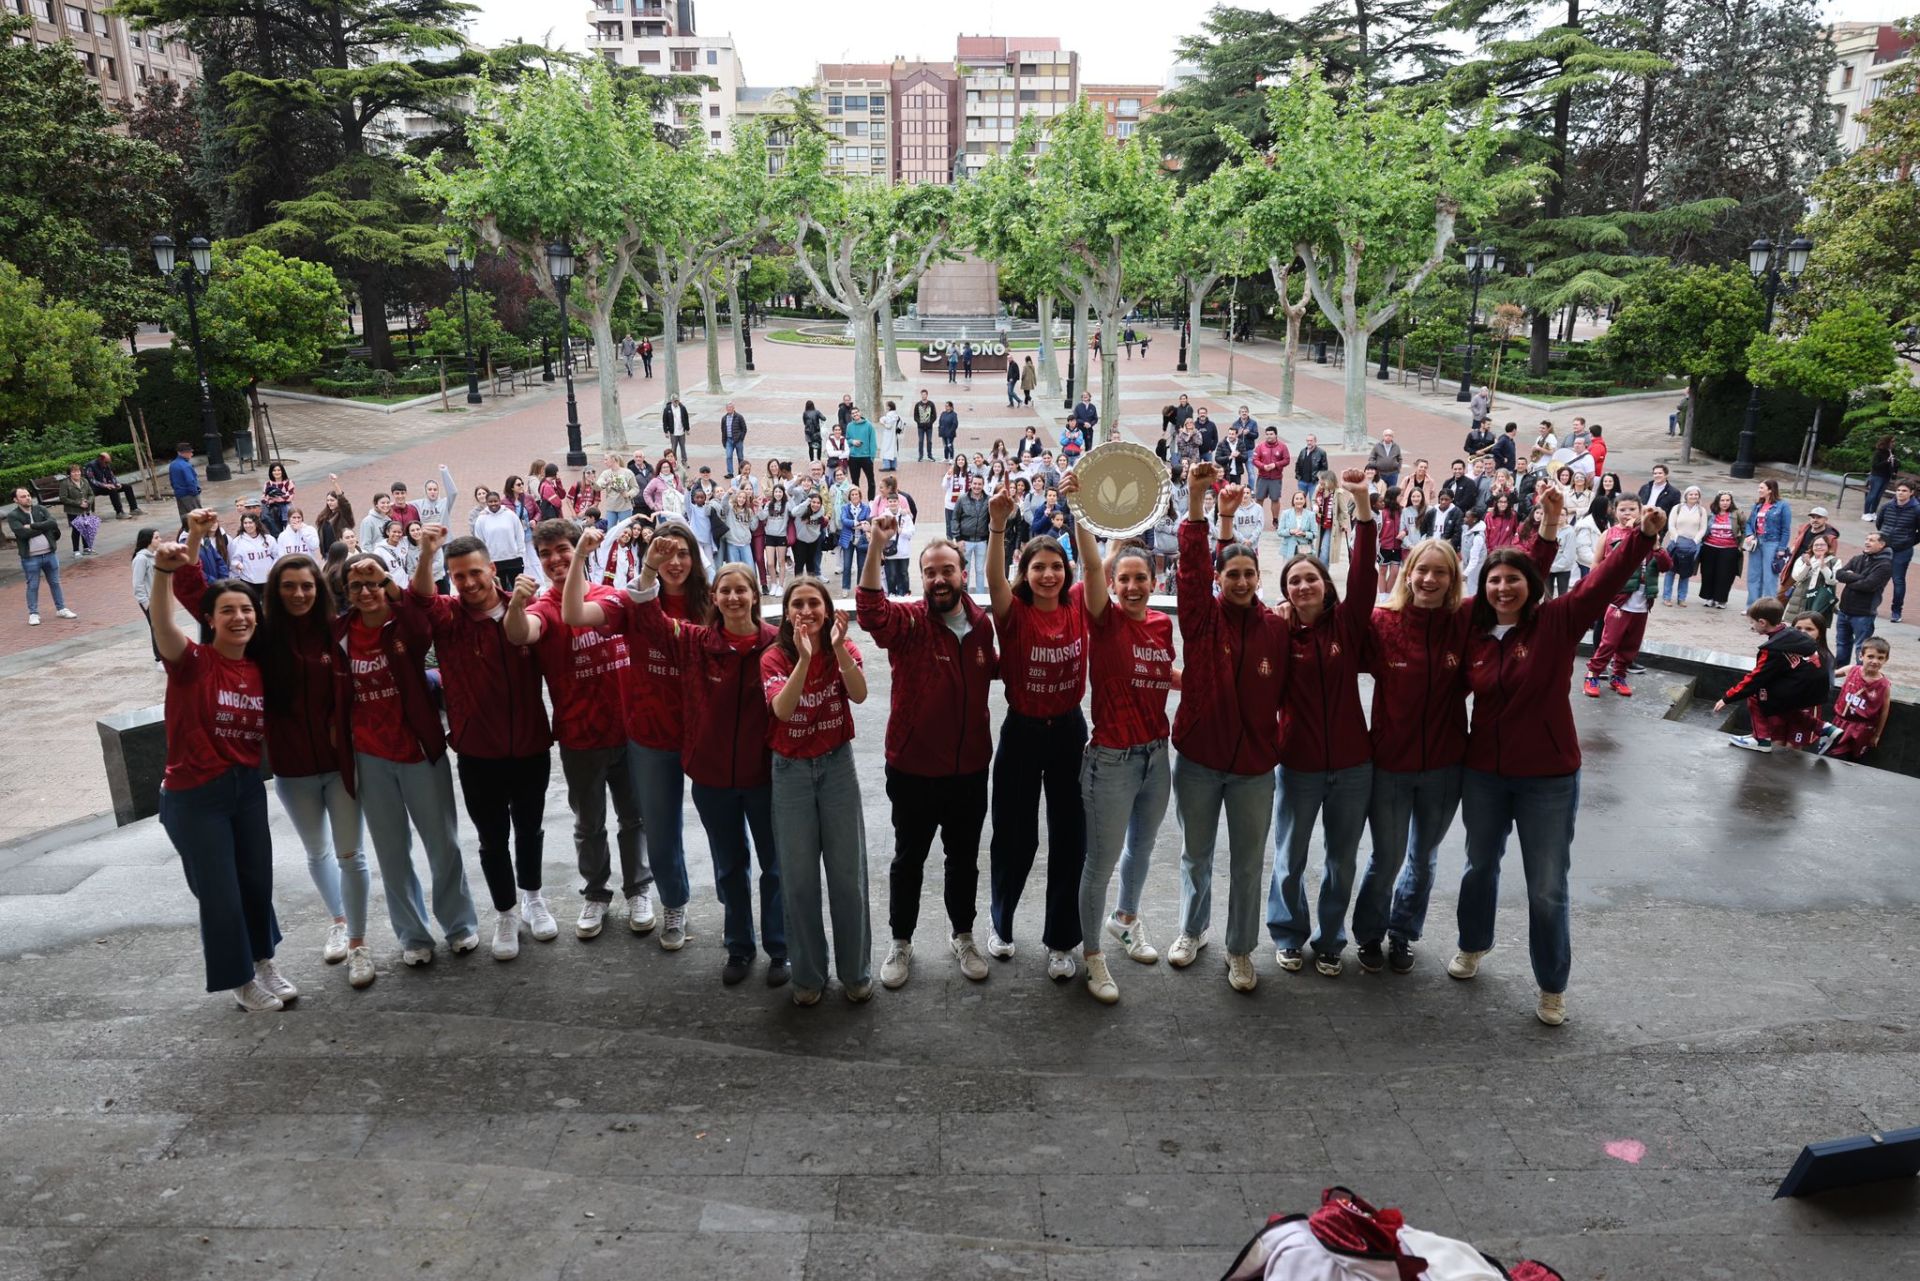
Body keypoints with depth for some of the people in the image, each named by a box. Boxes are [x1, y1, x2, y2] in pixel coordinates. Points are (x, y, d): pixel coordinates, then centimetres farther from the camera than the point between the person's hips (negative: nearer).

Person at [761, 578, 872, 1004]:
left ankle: (856, 971, 23)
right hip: (791, 770, 0)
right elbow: (782, 709, -24)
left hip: (837, 765, 0)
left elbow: (859, 694, -22)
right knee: (798, 877, 7)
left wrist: (838, 648, -34)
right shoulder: (774, 656, -6)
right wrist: (804, 658, -35)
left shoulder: (843, 649, -3)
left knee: (847, 872, 6)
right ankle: (808, 974, 23)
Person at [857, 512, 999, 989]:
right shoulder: (907, 621, -14)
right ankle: (900, 944, 32)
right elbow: (870, 610, -37)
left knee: (964, 859, 18)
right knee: (908, 860, 13)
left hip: (970, 768, 3)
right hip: (914, 769, -3)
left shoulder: (982, 623, 0)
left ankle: (963, 938, 38)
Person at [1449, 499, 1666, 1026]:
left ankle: (1552, 987, 25)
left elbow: (1603, 582, -24)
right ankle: (1473, 946, 47)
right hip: (1483, 774, 3)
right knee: (1480, 865, 23)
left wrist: (1643, 537, -36)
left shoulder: (1556, 621, -12)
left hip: (1548, 779, -3)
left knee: (1547, 889, 6)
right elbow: (1462, 689, 3)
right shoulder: (1474, 631, -4)